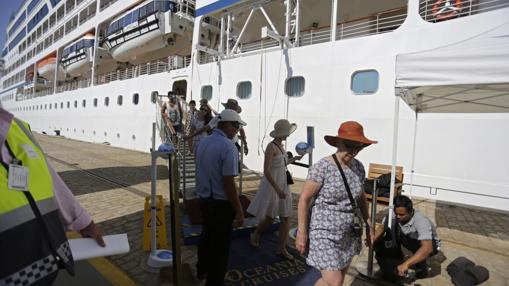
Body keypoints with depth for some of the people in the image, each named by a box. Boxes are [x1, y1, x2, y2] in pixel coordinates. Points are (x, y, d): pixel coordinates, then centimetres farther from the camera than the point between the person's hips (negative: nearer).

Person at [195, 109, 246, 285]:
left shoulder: (203, 143, 2)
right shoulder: (228, 147, -22)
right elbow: (228, 183, -23)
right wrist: (239, 211, -16)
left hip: (204, 200, 8)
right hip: (221, 203, -8)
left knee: (206, 236, 27)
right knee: (220, 245, 10)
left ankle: (202, 271, 47)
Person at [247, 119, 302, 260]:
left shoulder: (281, 145, 7)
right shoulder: (271, 147, -18)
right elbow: (266, 171, -23)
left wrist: (293, 159, 25)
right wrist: (277, 189, -27)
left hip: (283, 184, 8)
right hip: (271, 185, -8)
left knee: (285, 217, 7)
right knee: (270, 217, 8)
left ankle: (282, 249, 18)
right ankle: (255, 235, 36)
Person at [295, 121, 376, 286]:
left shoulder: (358, 167, 1)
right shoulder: (322, 167, -18)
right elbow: (304, 199, -15)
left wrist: (368, 226, 15)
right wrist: (301, 232, -14)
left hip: (348, 234, 6)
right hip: (324, 233, -6)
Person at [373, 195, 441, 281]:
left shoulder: (422, 221, -38)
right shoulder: (394, 214, -24)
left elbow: (427, 248, -48)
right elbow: (381, 227, -11)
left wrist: (406, 264, -54)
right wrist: (373, 239, -32)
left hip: (430, 244, -4)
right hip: (410, 240, 4)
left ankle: (421, 265, -6)